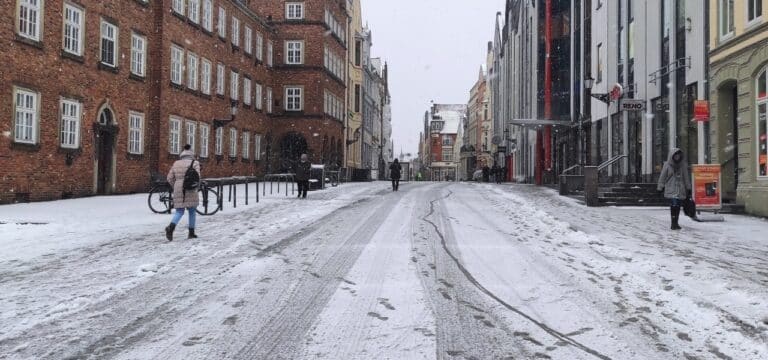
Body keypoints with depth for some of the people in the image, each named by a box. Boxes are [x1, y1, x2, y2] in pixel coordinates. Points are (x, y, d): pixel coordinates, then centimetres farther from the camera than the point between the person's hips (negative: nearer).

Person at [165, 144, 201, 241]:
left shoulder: (176, 164, 11)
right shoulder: (194, 163, 0)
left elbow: (170, 178, 10)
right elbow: (197, 176, -14)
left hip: (178, 190, 3)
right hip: (190, 190, -3)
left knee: (179, 212, 6)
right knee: (192, 211, 12)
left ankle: (171, 227, -21)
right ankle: (191, 233, 14)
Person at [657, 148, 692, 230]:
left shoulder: (683, 165, 10)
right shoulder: (667, 165, 0)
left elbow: (686, 177, 14)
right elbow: (662, 177, 3)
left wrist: (688, 189, 12)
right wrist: (660, 188, 0)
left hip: (680, 189, 4)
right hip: (671, 189, -4)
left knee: (678, 206, 5)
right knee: (674, 205, -16)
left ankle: (676, 223, 14)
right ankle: (673, 223, -15)